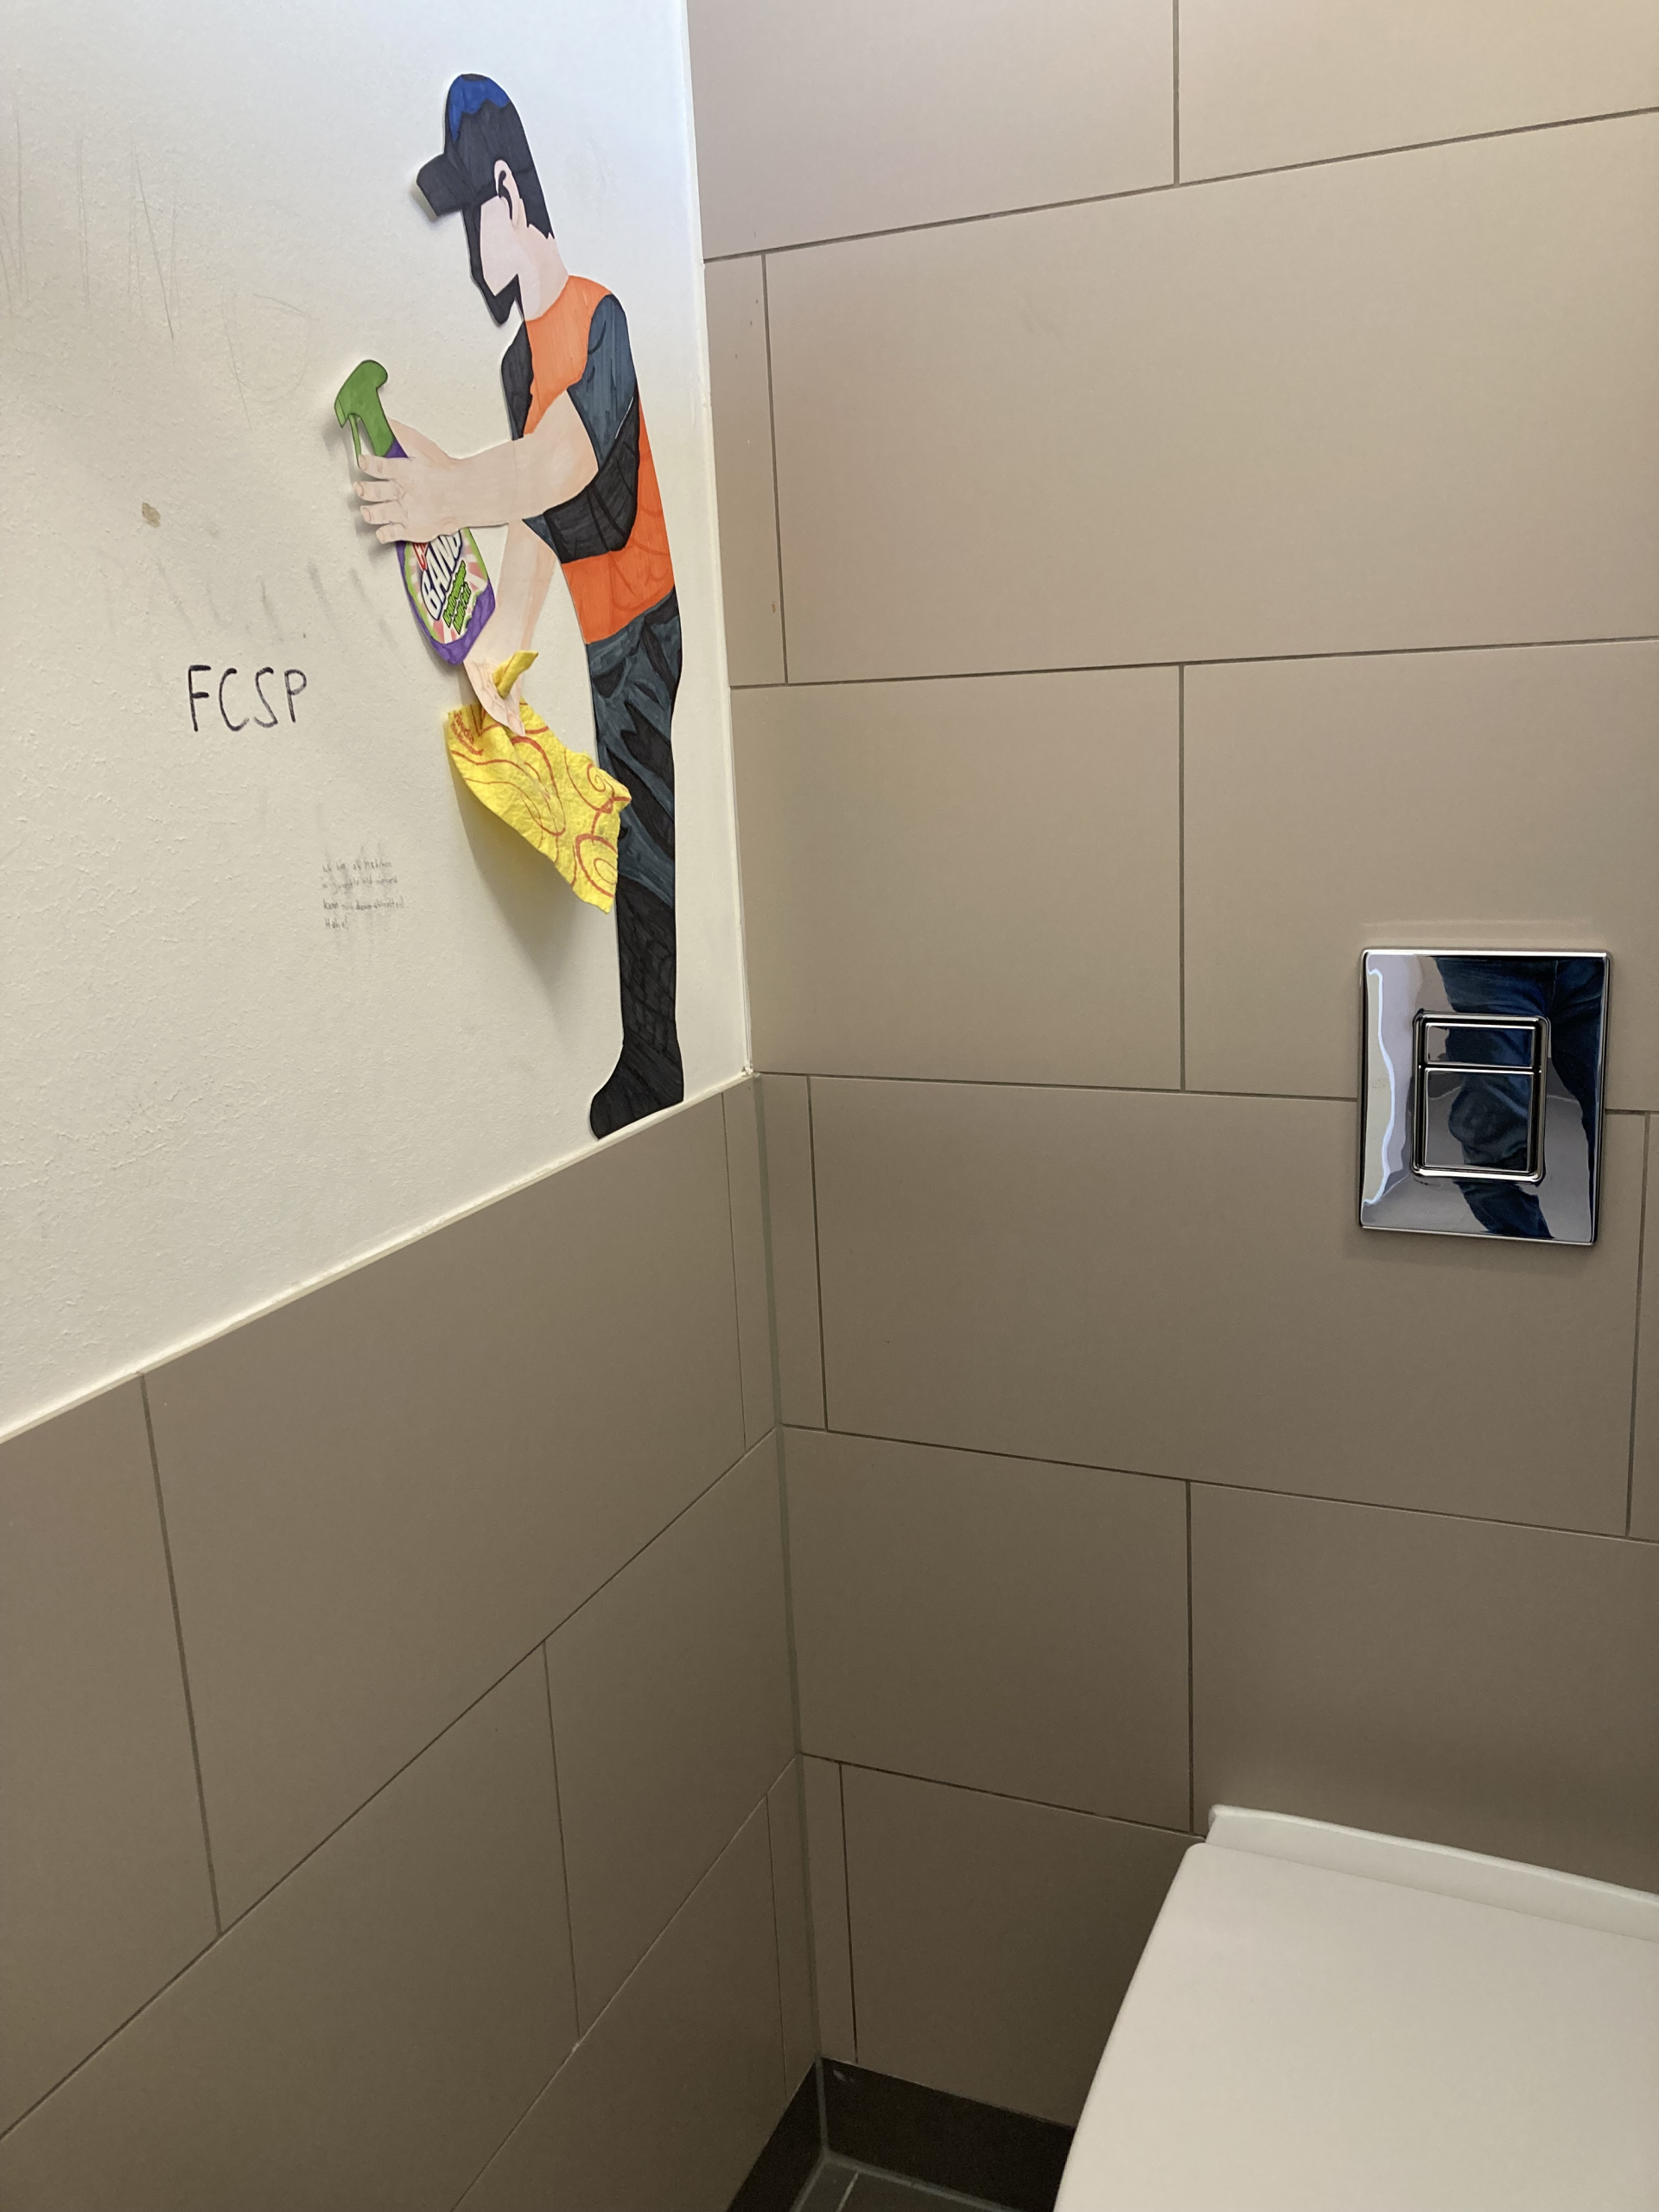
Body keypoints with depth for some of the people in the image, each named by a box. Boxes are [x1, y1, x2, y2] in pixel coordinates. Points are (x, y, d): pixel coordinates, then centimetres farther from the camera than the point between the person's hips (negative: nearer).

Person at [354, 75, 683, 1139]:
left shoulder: (599, 316, -14)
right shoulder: (519, 358, 15)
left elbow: (569, 460, -34)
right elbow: (537, 515, 12)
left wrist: (447, 496, -49)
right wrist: (502, 641, 1)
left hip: (637, 624, -8)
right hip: (587, 634, 8)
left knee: (643, 853, -6)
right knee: (620, 850, 9)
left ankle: (656, 1082, 4)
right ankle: (641, 1072, 18)